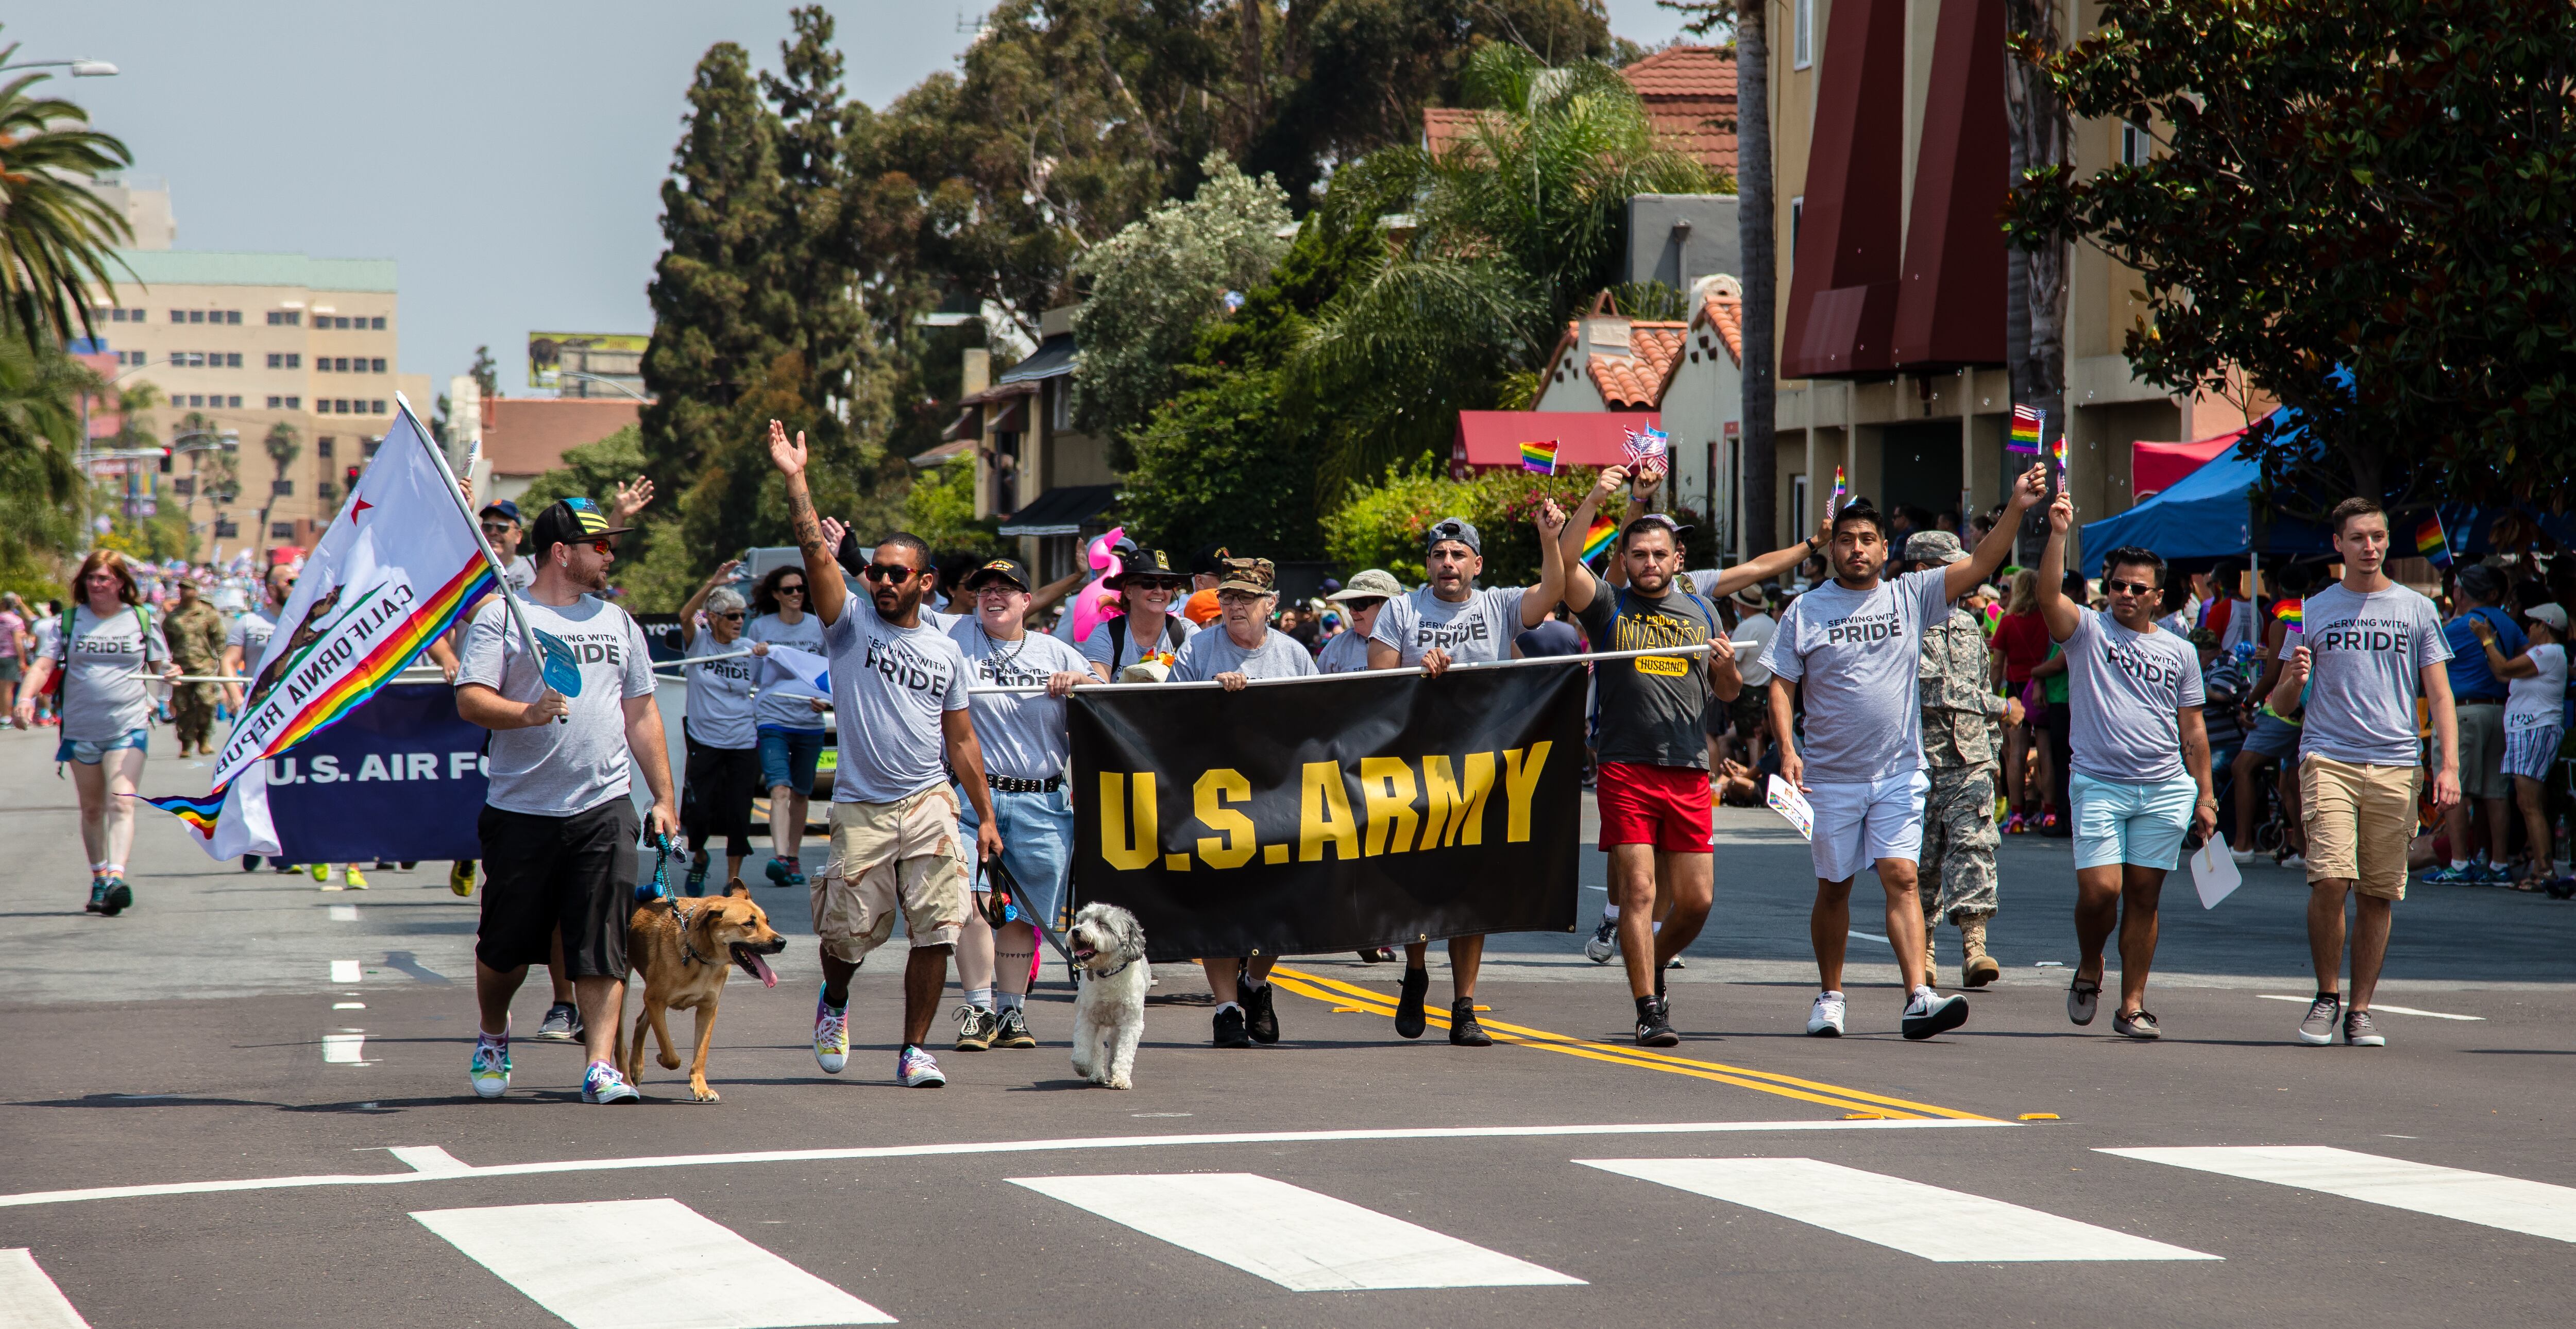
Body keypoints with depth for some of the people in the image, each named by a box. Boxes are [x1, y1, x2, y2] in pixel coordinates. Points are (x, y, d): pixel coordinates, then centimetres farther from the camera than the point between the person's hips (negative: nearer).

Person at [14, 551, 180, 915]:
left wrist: (170, 674, -14)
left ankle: (116, 878, -28)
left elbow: (161, 666, 10)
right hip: (81, 730, 2)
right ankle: (99, 878, 25)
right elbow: (44, 665, -2)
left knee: (121, 803, -17)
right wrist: (27, 697, -20)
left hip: (129, 725, -2)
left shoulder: (143, 620, 5)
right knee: (91, 810, 12)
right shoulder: (70, 621, 5)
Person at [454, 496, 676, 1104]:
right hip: (521, 810, -3)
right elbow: (470, 700, -10)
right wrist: (526, 714, -28)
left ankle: (602, 1065, -8)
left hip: (604, 809, 3)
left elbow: (642, 714, 18)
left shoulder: (616, 621, 15)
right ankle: (492, 1039, 33)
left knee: (603, 945, -7)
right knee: (506, 945, 8)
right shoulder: (501, 617, 0)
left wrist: (664, 797, 13)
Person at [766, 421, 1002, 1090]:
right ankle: (834, 1003, 35)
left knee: (934, 932, -6)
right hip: (860, 807, -1)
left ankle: (915, 1050, 4)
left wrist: (986, 815, 8)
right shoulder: (850, 625, 3)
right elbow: (818, 554, -10)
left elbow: (962, 740, 13)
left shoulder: (945, 650, 11)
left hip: (930, 805, 2)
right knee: (849, 931, 2)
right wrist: (795, 481, -20)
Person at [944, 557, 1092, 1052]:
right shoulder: (960, 639, 7)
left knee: (1022, 912, 5)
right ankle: (979, 1009, -10)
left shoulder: (1056, 654, 13)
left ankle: (1012, 1011, 14)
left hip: (1041, 803, 2)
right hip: (972, 793, -2)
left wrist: (1080, 681, -4)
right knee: (973, 902, -15)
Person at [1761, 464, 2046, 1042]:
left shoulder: (1911, 596, 3)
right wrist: (1787, 749, -15)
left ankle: (1919, 997, -19)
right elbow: (1781, 687, 0)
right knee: (1834, 887, 9)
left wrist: (2016, 510, -18)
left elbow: (1979, 565, -5)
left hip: (1900, 774, 0)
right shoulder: (1805, 613, 0)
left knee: (1902, 877, -11)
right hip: (1830, 776, 0)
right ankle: (1830, 996, 23)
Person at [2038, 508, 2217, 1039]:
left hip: (2166, 790, 2)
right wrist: (2058, 532, -25)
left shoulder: (2179, 652, 12)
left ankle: (2132, 1005, 8)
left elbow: (2193, 729, 15)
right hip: (2098, 784, -2)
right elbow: (2048, 595, -16)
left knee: (2144, 895, 3)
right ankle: (2088, 970, 16)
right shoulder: (2088, 630, 4)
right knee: (2100, 890, -12)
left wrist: (2205, 796, 11)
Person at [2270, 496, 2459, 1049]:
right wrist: (2294, 680, -12)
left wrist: (2449, 765, -3)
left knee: (2379, 894, 1)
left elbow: (2440, 696, 9)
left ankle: (2361, 1011, 10)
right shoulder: (2314, 611, 10)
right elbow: (2279, 704, 12)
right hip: (2328, 759, -1)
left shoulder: (2417, 610, 11)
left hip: (2396, 765, 1)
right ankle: (2326, 997, 1)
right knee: (2330, 880, -15)